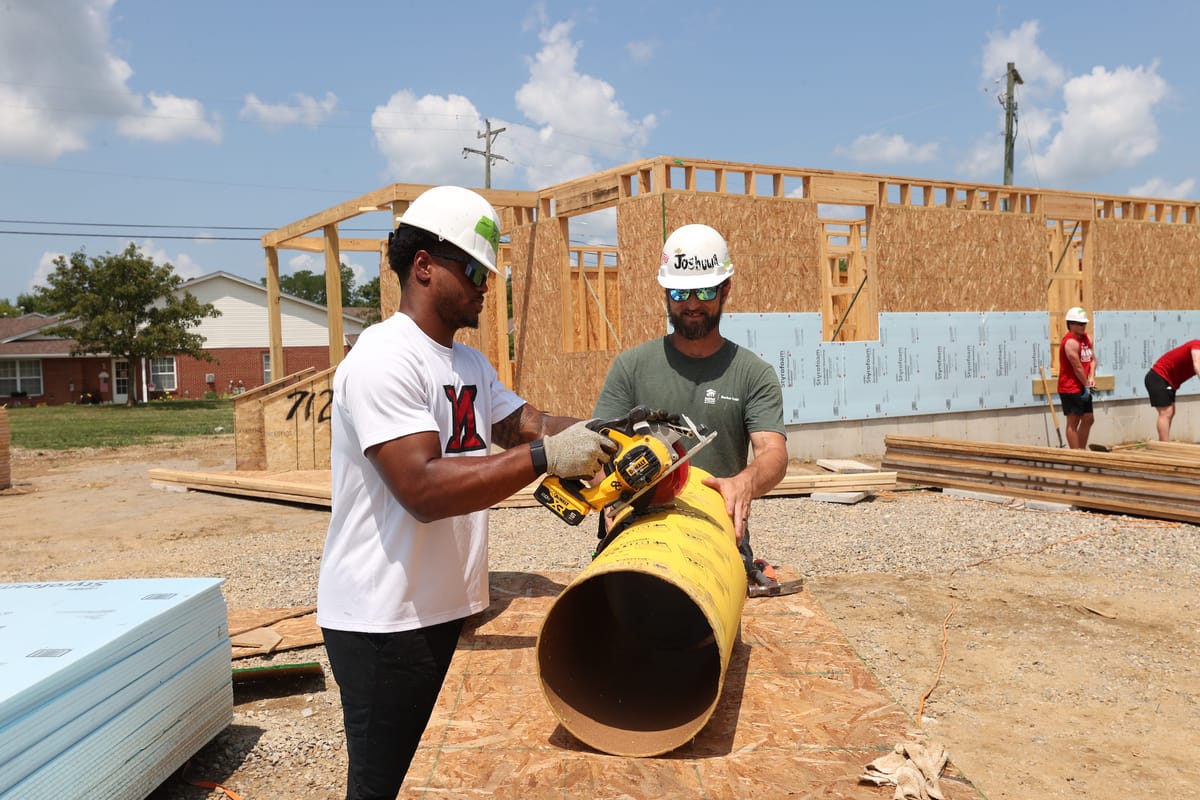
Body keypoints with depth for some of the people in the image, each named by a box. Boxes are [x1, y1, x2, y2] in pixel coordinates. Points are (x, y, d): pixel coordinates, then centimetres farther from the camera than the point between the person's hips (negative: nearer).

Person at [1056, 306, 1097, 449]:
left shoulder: (1086, 338, 11)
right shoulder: (1071, 342, -18)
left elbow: (1092, 359, 10)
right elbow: (1077, 367, -18)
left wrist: (1091, 378, -6)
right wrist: (1087, 385, -10)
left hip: (1083, 388, 10)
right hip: (1070, 389, -10)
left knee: (1088, 419, 15)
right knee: (1073, 421, -5)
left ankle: (1082, 450, 25)